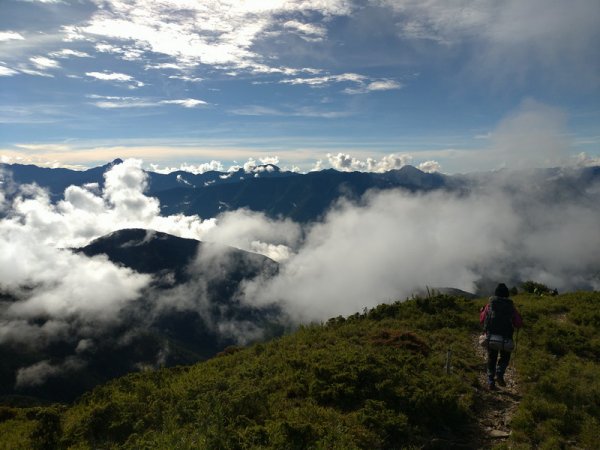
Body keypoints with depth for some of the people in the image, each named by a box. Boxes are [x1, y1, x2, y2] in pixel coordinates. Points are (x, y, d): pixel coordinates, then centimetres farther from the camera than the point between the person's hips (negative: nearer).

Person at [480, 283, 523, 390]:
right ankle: (499, 374, -2)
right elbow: (519, 324, 2)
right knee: (505, 358, 22)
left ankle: (491, 382, 10)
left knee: (491, 359, 16)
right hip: (506, 338, -1)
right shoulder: (511, 307, -3)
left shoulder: (489, 305, -2)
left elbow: (482, 320, 7)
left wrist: (483, 311, 25)